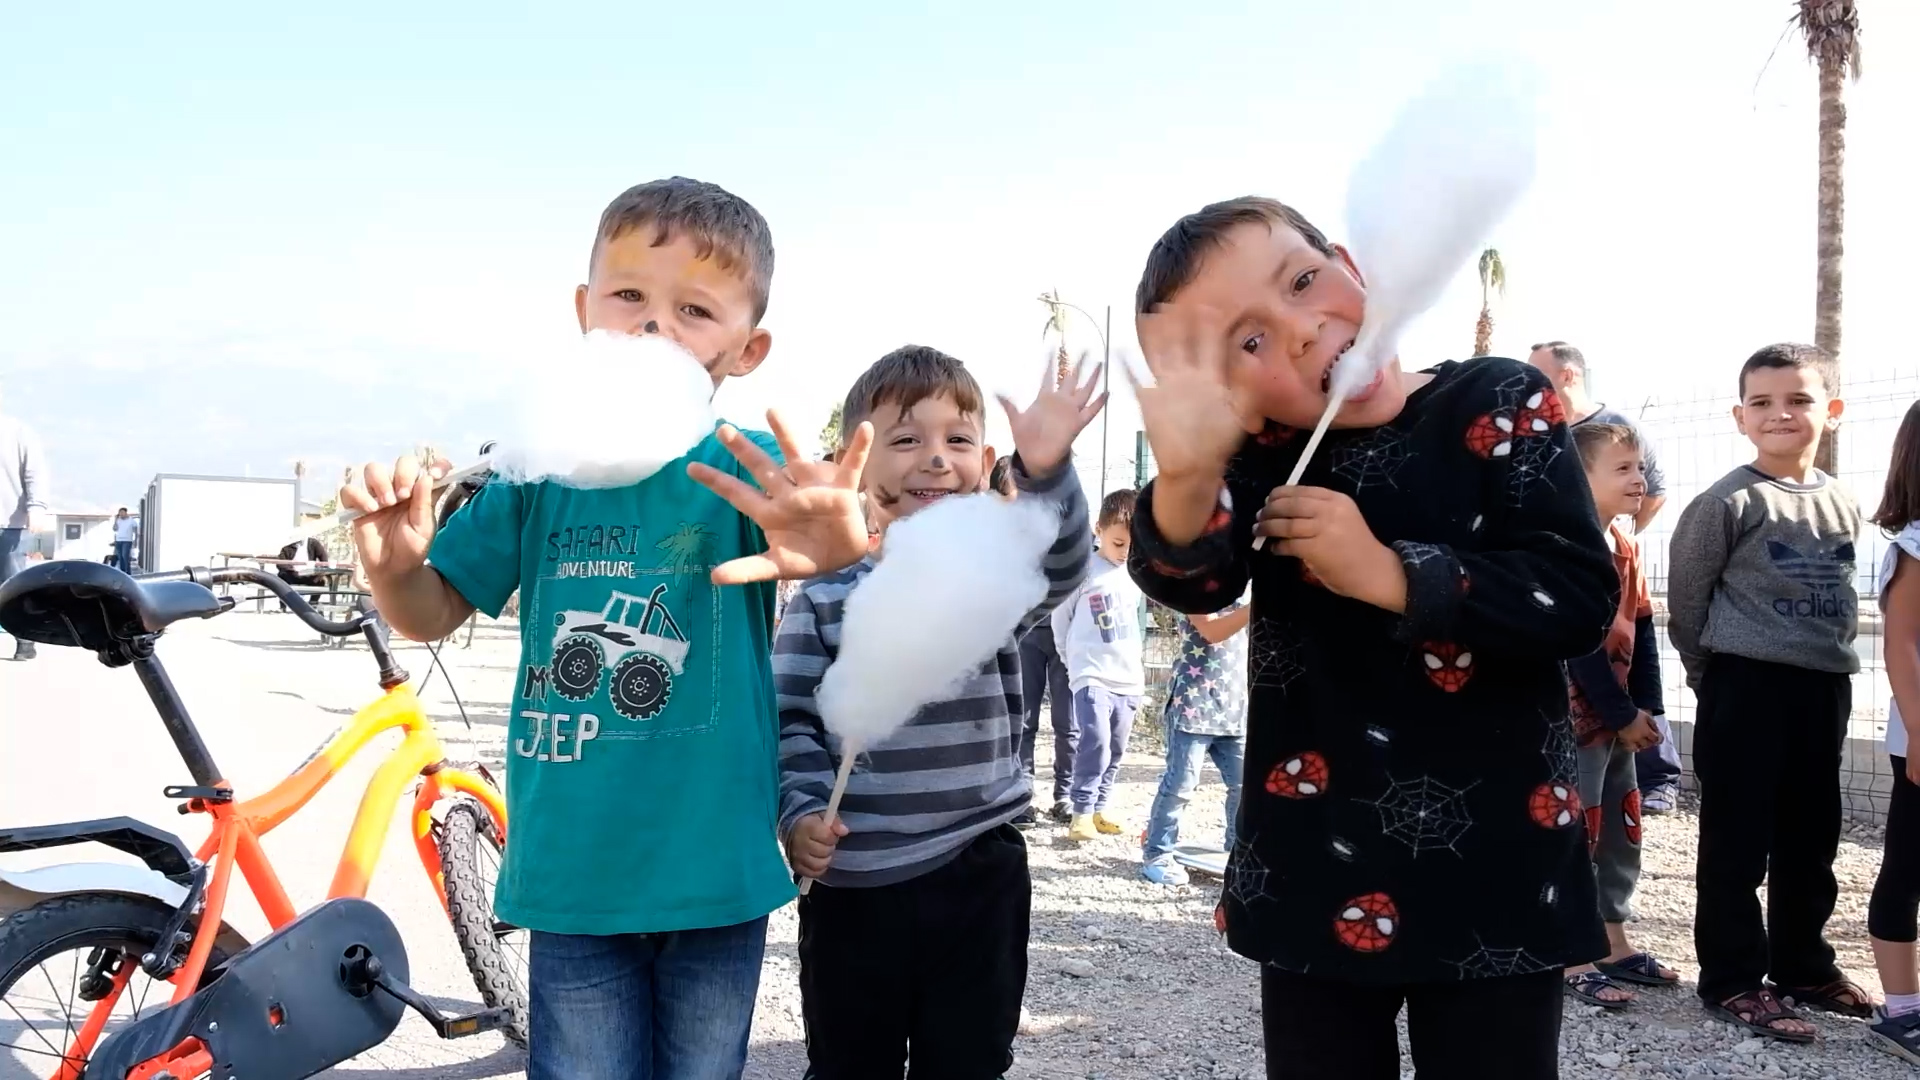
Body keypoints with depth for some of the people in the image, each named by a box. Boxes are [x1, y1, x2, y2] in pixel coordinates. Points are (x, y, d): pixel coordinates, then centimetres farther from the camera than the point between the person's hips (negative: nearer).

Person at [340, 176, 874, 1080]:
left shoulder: (748, 469, -10)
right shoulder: (541, 469, -3)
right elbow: (434, 615, 6)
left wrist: (846, 543, -51)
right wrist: (393, 565, -16)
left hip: (718, 871, -1)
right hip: (570, 873, 1)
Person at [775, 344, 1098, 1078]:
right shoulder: (824, 592, -2)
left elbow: (1061, 565, -23)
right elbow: (794, 721, -1)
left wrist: (1047, 472, -40)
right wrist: (800, 812, -17)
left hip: (979, 878, 0)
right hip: (849, 884, 0)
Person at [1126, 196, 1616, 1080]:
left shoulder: (1499, 409, -7)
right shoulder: (1262, 452, -1)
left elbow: (1580, 599, -15)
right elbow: (1189, 583, -20)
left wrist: (1388, 575, -25)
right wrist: (1185, 471, -41)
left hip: (1491, 874, -2)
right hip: (1314, 878, 2)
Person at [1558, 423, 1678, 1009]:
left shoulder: (1625, 548, 9)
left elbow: (1642, 630, 12)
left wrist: (1647, 708, 4)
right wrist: (1625, 717, -15)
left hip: (1619, 717, 9)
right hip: (1576, 716, -9)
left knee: (1622, 829, 15)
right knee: (1576, 835, -1)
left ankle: (1615, 944, 27)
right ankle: (1574, 959, 7)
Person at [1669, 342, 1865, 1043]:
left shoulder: (1843, 505, 8)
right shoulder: (1729, 502, -10)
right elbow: (1686, 595, -5)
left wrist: (1833, 667, 12)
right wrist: (1711, 674, 3)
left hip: (1824, 689, 6)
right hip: (1746, 689, -6)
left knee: (1810, 840, 15)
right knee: (1737, 841, 0)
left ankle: (1802, 966, 29)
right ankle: (1731, 980, 7)